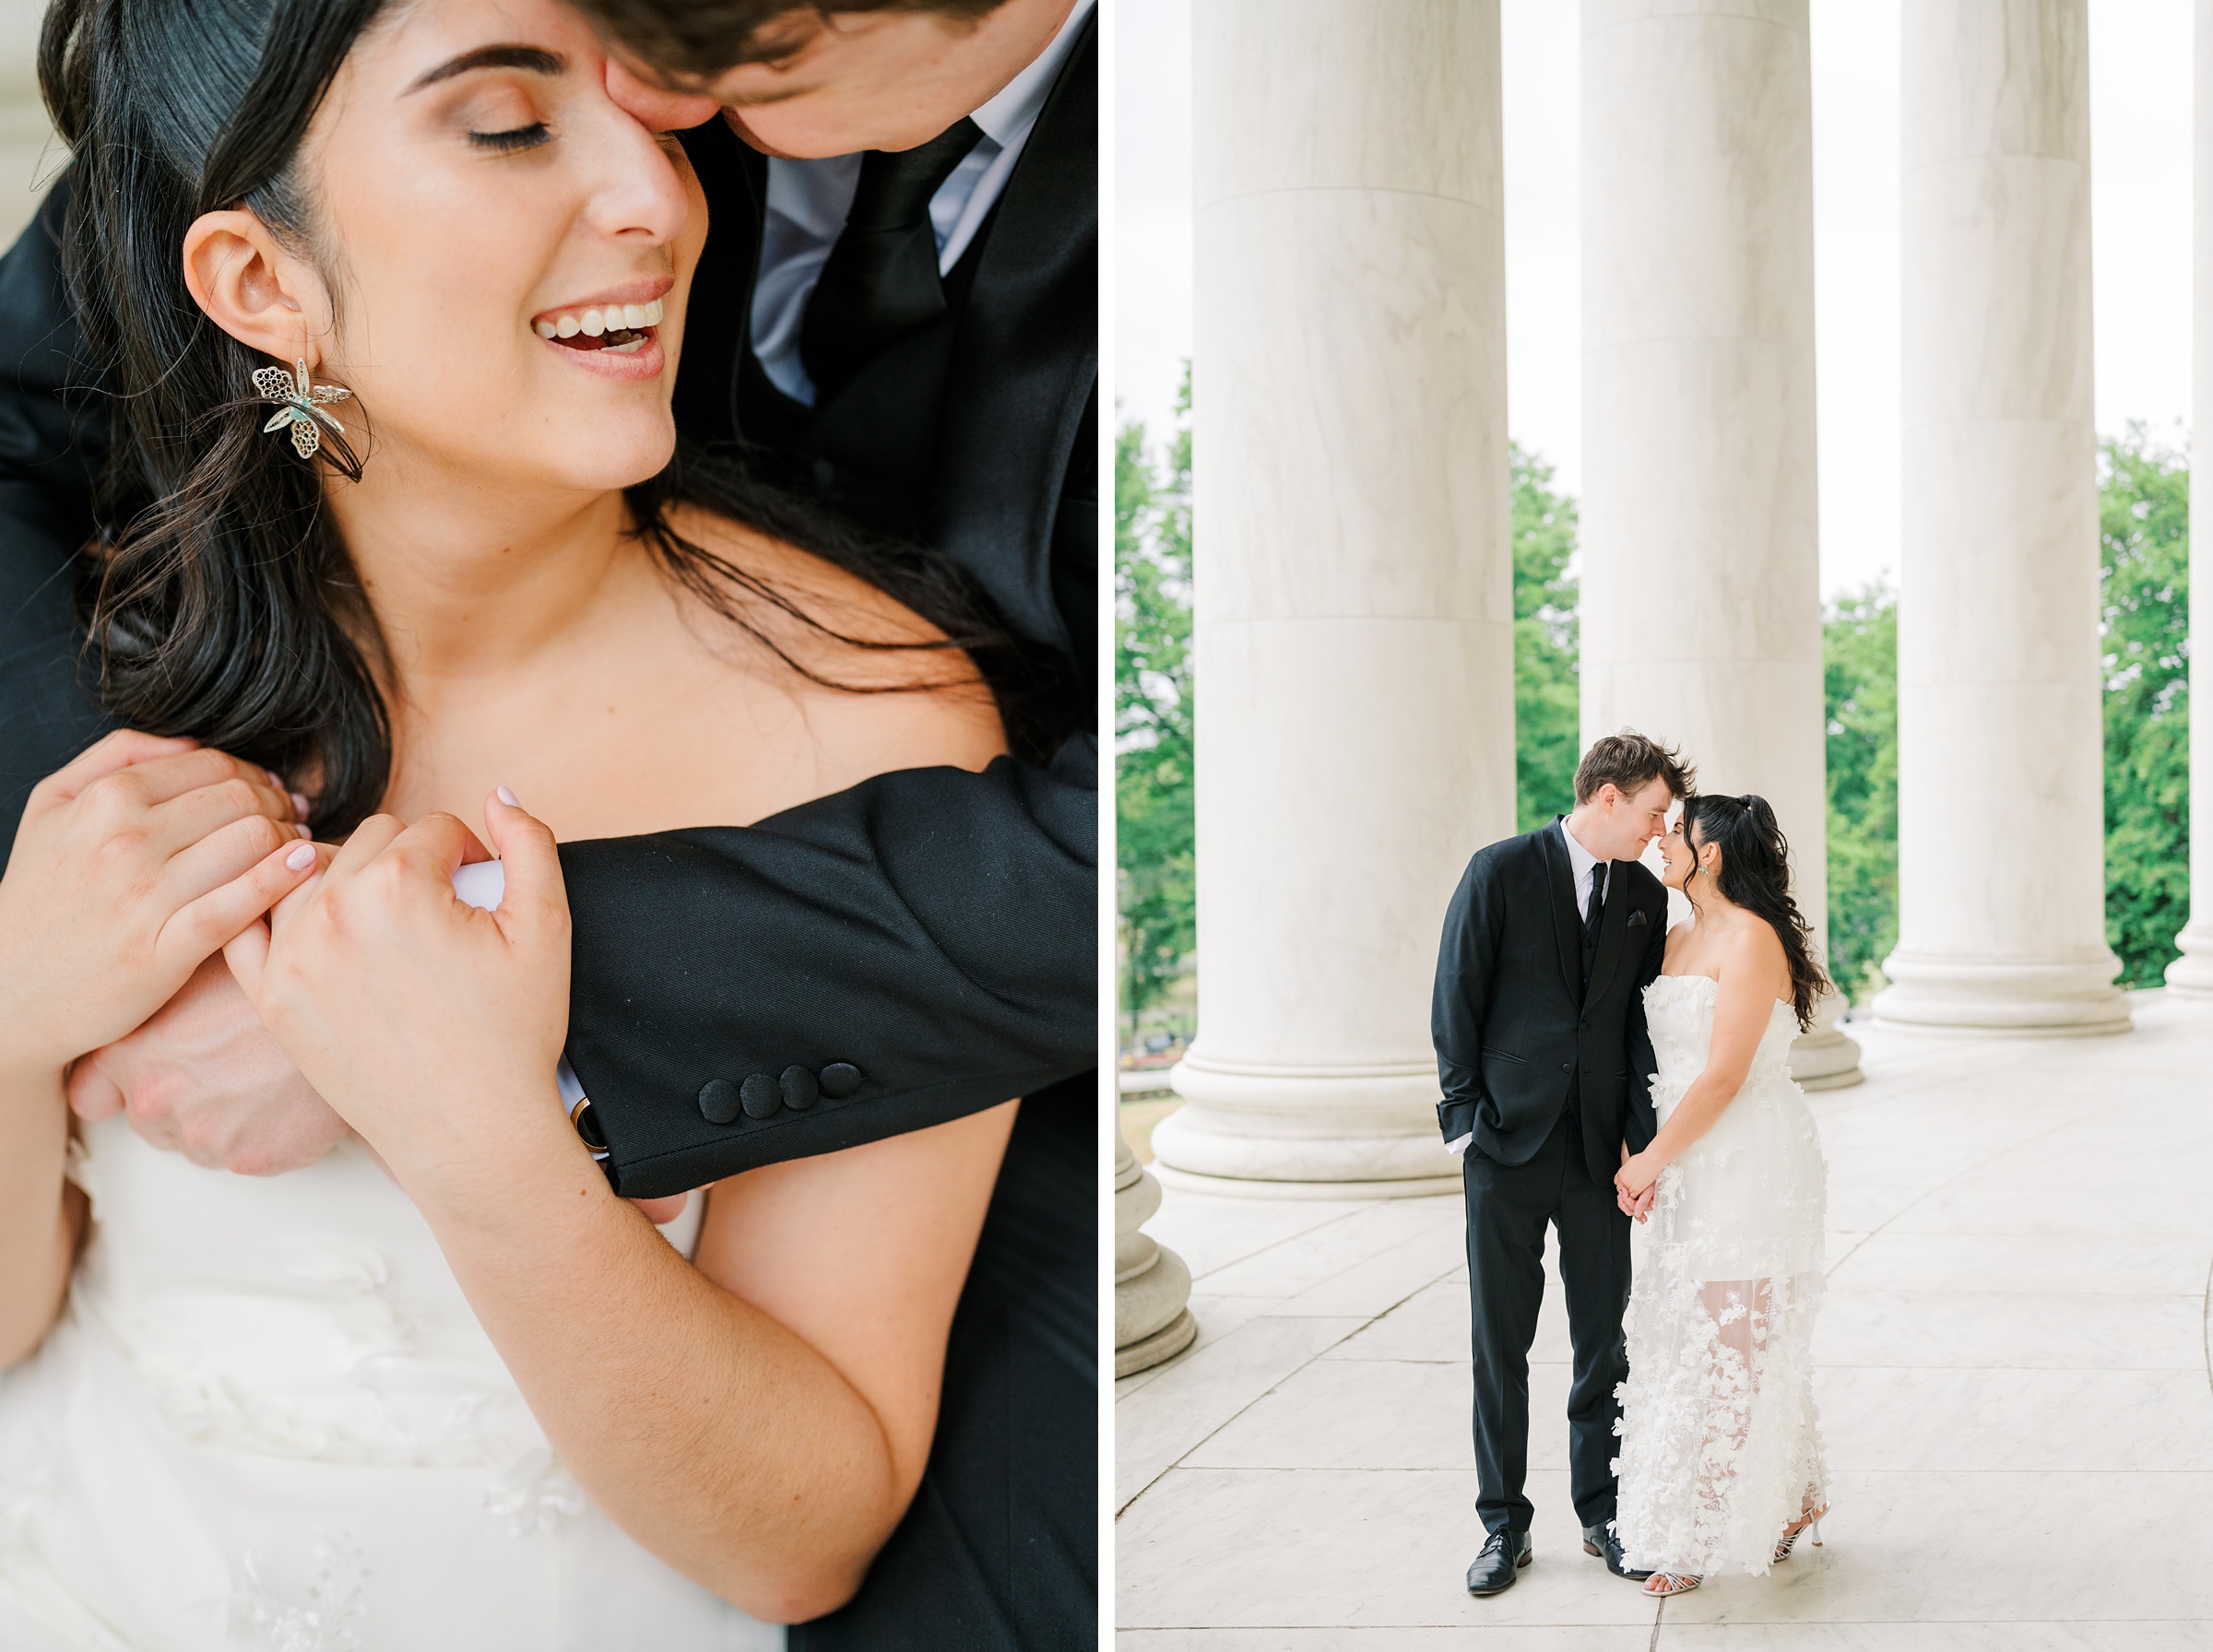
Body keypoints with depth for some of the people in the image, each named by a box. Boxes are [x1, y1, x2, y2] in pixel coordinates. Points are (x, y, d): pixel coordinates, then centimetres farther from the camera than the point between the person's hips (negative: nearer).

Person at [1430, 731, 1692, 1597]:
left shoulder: (1645, 895, 7)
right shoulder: (1501, 871, -5)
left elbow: (1644, 1022, 8)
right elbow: (1456, 1004, -4)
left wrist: (1638, 1137, -1)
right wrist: (1466, 1121, -6)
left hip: (1597, 1151, 3)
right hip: (1507, 1147, -3)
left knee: (1604, 1342, 9)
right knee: (1499, 1346, 5)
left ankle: (1601, 1513, 24)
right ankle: (1504, 1525, 17)